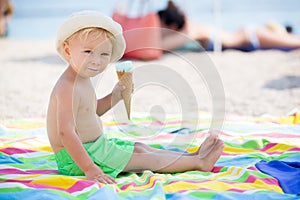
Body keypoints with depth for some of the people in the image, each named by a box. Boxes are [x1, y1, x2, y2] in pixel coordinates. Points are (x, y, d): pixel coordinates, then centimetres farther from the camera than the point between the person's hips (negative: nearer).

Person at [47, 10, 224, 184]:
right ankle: (198, 163, 2)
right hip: (76, 158, -10)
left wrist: (114, 97, 7)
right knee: (143, 158, -6)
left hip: (93, 146, 10)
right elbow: (66, 132, -33)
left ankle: (192, 156, 18)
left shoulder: (83, 79, 7)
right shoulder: (68, 88, -26)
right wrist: (90, 169, -36)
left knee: (140, 148, 13)